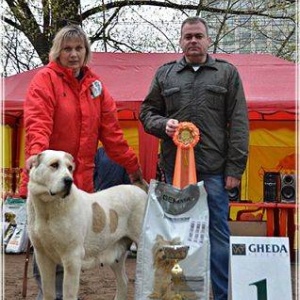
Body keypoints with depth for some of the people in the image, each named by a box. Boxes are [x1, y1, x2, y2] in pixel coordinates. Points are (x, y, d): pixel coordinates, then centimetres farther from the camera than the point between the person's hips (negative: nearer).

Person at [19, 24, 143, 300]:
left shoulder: (94, 84, 14)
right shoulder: (45, 79, -3)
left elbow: (110, 130, 15)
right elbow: (37, 122, -17)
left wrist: (132, 165, 14)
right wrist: (36, 152, -35)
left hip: (81, 178, 5)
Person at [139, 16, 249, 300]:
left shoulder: (227, 73, 7)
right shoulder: (165, 74, 12)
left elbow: (238, 124, 2)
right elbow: (147, 112, 17)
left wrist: (235, 167, -6)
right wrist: (163, 124, -7)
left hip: (214, 169, -2)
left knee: (218, 233, 1)